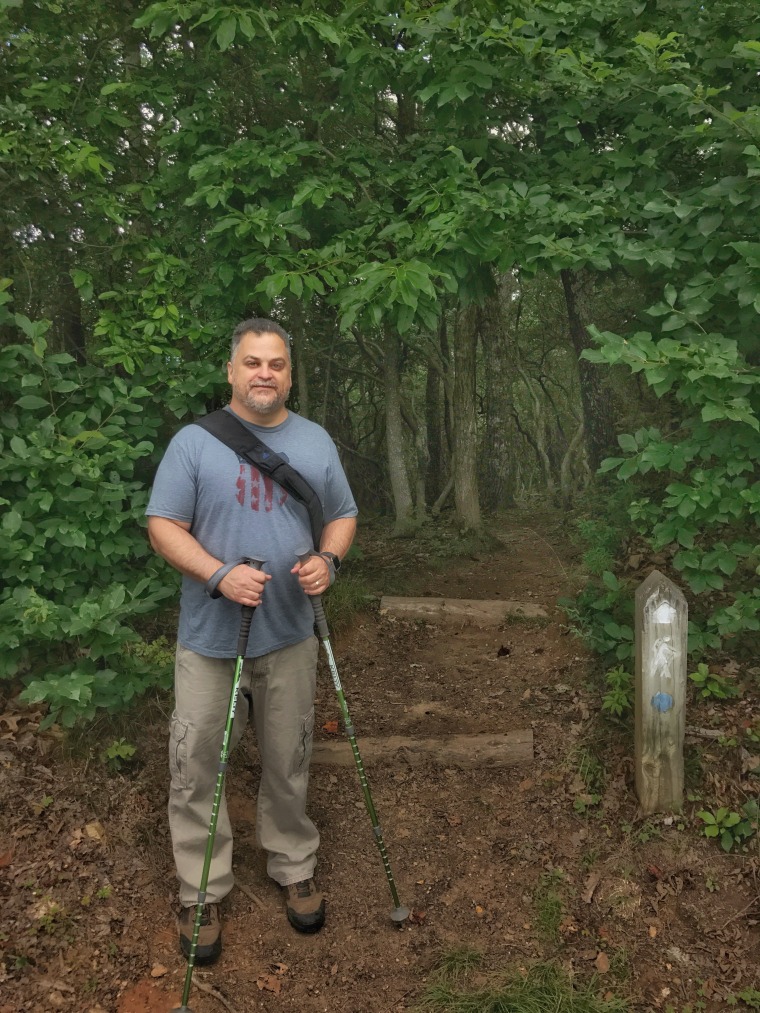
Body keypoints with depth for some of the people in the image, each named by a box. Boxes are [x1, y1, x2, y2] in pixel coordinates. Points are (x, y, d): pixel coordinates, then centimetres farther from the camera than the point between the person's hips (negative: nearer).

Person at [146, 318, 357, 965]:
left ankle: (295, 870, 35)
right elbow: (163, 525, -6)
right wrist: (219, 574, -22)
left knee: (289, 764, 15)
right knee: (197, 768, 4)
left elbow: (343, 516, 13)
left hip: (290, 635, 3)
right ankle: (202, 894, 23)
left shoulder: (316, 442, 7)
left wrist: (328, 560, -9)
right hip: (211, 638, -2)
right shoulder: (195, 442, -4)